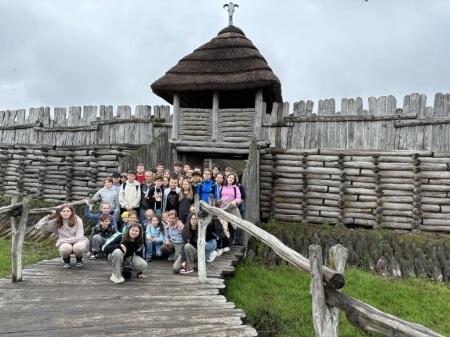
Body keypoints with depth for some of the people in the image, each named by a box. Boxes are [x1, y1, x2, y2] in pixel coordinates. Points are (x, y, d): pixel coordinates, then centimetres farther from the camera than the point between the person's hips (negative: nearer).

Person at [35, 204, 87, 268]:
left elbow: (78, 237, -19)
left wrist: (61, 240, -19)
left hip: (78, 241, -2)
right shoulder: (56, 222, -7)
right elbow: (38, 226, -8)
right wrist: (49, 216, -15)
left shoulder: (77, 220, -15)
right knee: (65, 248, -36)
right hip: (65, 243, 2)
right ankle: (66, 260, 2)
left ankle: (79, 259, 0)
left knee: (78, 247, -39)